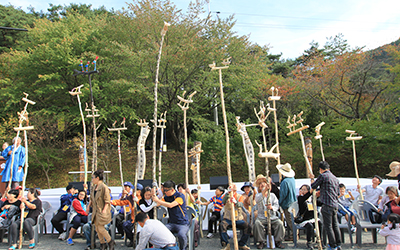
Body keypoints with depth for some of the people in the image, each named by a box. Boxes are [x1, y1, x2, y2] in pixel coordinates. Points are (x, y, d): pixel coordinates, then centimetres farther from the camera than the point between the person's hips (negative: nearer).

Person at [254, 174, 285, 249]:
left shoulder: (272, 195, 16)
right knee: (257, 223, -31)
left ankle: (278, 241, -8)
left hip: (272, 216, 2)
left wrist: (272, 207, -20)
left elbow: (277, 205, 5)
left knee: (280, 223, -26)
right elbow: (257, 200, -19)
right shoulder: (258, 195, 8)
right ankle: (261, 242, -15)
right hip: (261, 217, -1)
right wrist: (265, 190, -31)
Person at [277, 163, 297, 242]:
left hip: (287, 204, -9)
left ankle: (291, 236, 5)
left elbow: (283, 194, -18)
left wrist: (280, 202, -4)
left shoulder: (285, 181, -22)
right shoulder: (292, 179, 4)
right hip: (293, 202, 9)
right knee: (290, 220, 15)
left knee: (290, 221, -1)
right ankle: (290, 235, 22)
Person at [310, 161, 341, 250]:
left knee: (328, 226, -1)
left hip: (327, 205, -8)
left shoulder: (323, 176, -9)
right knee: (335, 225, 15)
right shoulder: (335, 178, 15)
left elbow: (313, 187, -1)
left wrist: (312, 178, 19)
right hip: (335, 205, 8)